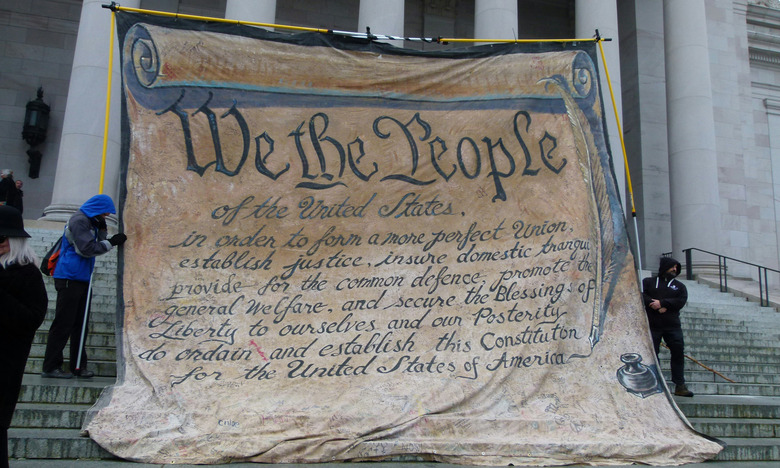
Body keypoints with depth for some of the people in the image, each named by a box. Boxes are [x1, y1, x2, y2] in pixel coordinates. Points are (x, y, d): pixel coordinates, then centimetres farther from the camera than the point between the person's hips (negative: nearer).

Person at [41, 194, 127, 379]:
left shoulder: (90, 222, 19)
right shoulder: (79, 220, -10)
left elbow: (97, 245, 18)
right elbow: (87, 249, -17)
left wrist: (102, 229, 4)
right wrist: (111, 242, -11)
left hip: (82, 279, 10)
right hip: (70, 279, -10)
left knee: (80, 324, 10)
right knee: (63, 324, -7)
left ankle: (78, 366, 14)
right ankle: (50, 367, -2)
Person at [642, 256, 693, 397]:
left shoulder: (679, 286, 18)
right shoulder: (648, 282, 14)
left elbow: (681, 301, 0)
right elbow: (641, 295, -1)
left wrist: (662, 303, -11)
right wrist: (653, 304, -15)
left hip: (673, 325, 2)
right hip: (652, 325, -2)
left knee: (678, 352, -7)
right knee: (651, 354, -3)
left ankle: (680, 385, -2)